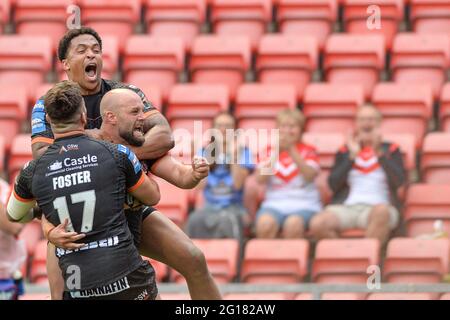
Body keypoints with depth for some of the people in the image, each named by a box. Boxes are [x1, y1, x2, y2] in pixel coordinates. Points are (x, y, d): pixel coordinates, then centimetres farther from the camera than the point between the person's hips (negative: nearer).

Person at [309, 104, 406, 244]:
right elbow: (333, 184, 3)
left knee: (381, 211, -40)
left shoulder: (390, 150, 14)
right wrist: (352, 156, -2)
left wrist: (379, 152, -9)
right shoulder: (345, 152, 17)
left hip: (376, 206, -1)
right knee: (317, 224, -30)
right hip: (346, 207, 1)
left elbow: (398, 181, -4)